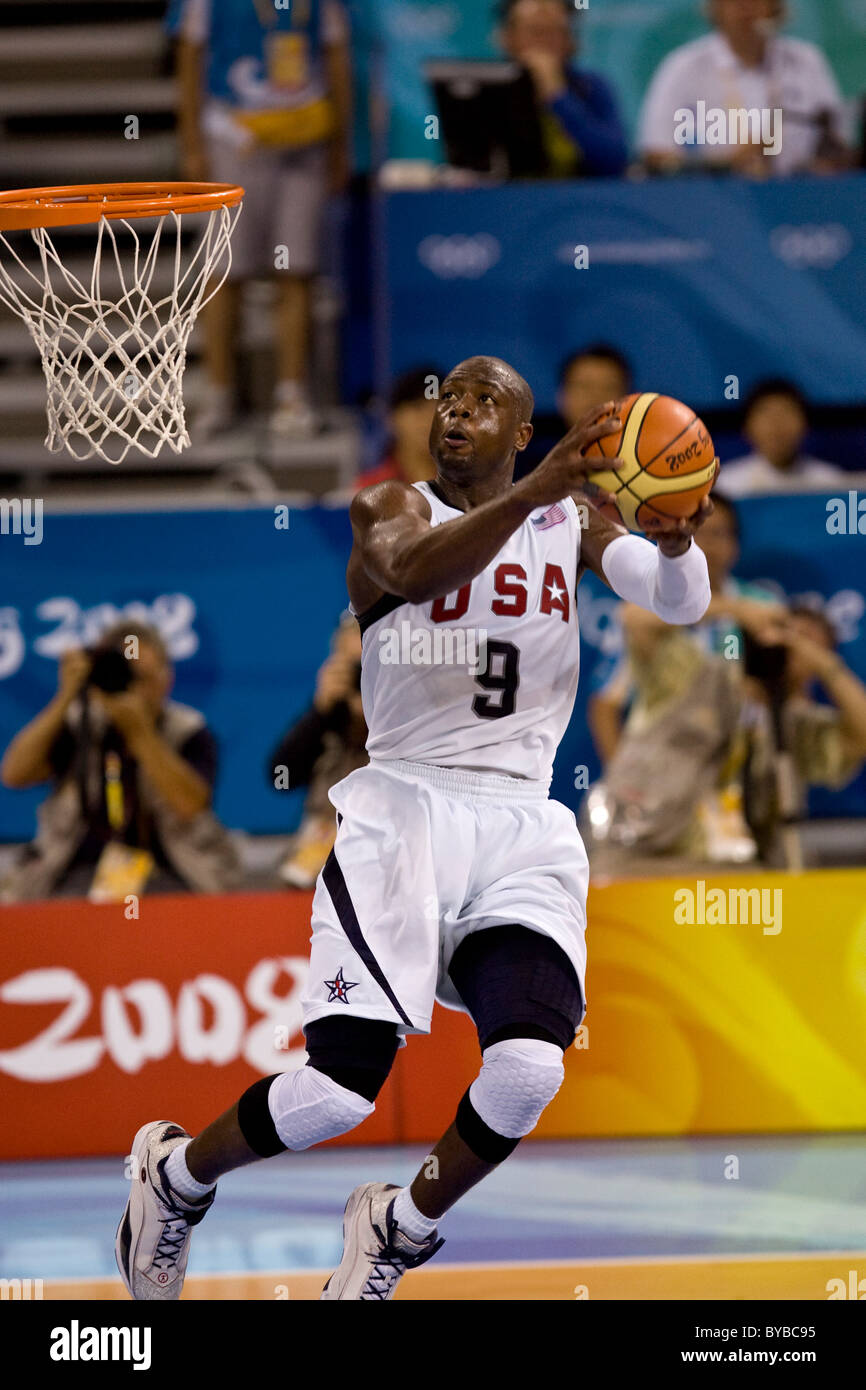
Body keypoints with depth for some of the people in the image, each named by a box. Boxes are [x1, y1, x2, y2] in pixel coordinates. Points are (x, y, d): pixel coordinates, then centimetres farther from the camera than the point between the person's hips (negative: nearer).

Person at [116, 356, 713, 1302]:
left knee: (528, 1069, -22)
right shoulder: (393, 507, 2)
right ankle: (176, 1175, 14)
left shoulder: (572, 523, 14)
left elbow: (679, 601, -1)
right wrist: (532, 492, -37)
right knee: (344, 1085, -17)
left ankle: (402, 1229, 7)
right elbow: (412, 567, -22)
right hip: (407, 805, -3)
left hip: (523, 826, 3)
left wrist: (675, 536, -24)